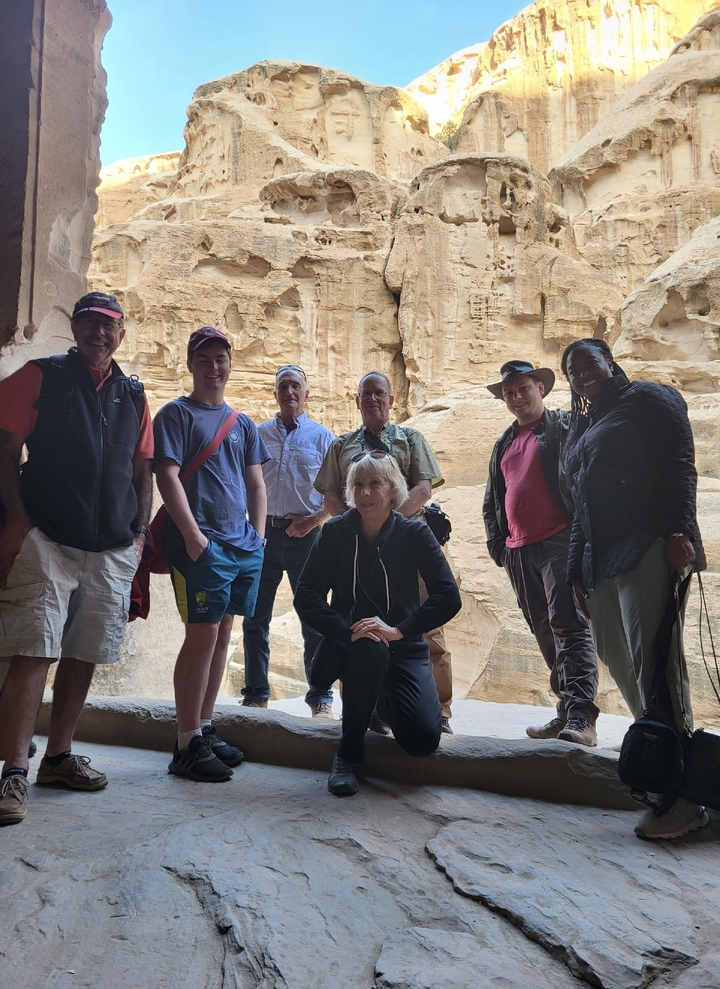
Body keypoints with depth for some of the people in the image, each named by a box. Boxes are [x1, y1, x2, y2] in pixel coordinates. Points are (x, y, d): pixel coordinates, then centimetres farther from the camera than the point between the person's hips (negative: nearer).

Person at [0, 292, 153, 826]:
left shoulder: (133, 395, 15)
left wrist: (140, 531, 9)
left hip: (114, 550, 4)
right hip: (46, 540, -4)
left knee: (84, 656, 10)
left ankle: (59, 756, 23)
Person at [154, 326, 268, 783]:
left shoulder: (243, 423, 18)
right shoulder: (176, 414, 0)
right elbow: (168, 476, -9)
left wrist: (258, 538, 8)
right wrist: (192, 534, -16)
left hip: (244, 545, 6)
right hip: (202, 544, -6)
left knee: (222, 635, 11)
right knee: (202, 636, -7)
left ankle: (206, 728, 22)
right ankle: (188, 744, 3)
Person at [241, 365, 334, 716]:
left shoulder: (321, 436, 6)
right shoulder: (258, 434, 11)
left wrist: (313, 519, -10)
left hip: (304, 534, -2)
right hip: (264, 533, 2)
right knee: (255, 618, 5)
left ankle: (321, 699, 11)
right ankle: (256, 694, 18)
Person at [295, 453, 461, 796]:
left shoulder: (413, 533, -7)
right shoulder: (335, 532, -6)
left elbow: (448, 597, -15)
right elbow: (306, 597, -11)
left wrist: (398, 630, -27)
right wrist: (348, 630, -27)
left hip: (404, 646, 1)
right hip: (349, 644, -1)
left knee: (423, 738, -17)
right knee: (369, 650, -37)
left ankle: (384, 702, 23)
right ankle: (348, 754, -13)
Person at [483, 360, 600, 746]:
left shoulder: (565, 426, 3)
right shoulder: (503, 445, 22)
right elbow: (491, 501, 25)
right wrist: (497, 544, 13)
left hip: (559, 543, -7)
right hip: (518, 552, 7)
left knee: (569, 627, -12)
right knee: (545, 634, 8)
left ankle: (581, 718, -14)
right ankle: (566, 711, 15)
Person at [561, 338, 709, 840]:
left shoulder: (648, 399, 6)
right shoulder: (582, 428, 27)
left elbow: (679, 465, -7)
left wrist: (678, 530, -19)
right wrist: (579, 568, 20)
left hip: (647, 548, -8)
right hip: (601, 559, 8)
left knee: (653, 661, -14)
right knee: (618, 657, 5)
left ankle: (681, 794, -11)